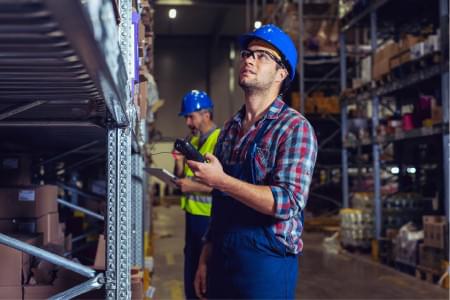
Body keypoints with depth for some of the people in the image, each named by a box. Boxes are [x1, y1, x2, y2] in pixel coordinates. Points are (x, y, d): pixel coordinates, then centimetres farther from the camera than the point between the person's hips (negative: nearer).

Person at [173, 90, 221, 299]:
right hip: (192, 214, 8)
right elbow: (181, 179, 13)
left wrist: (195, 187, -22)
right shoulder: (192, 140, 11)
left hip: (210, 217, -8)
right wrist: (180, 162, -5)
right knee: (191, 271, 17)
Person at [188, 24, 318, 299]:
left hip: (267, 263, -6)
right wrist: (206, 258, 11)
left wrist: (221, 181, -22)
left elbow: (287, 203, -22)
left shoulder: (295, 128, -11)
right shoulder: (230, 129, 10)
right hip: (222, 261, 6)